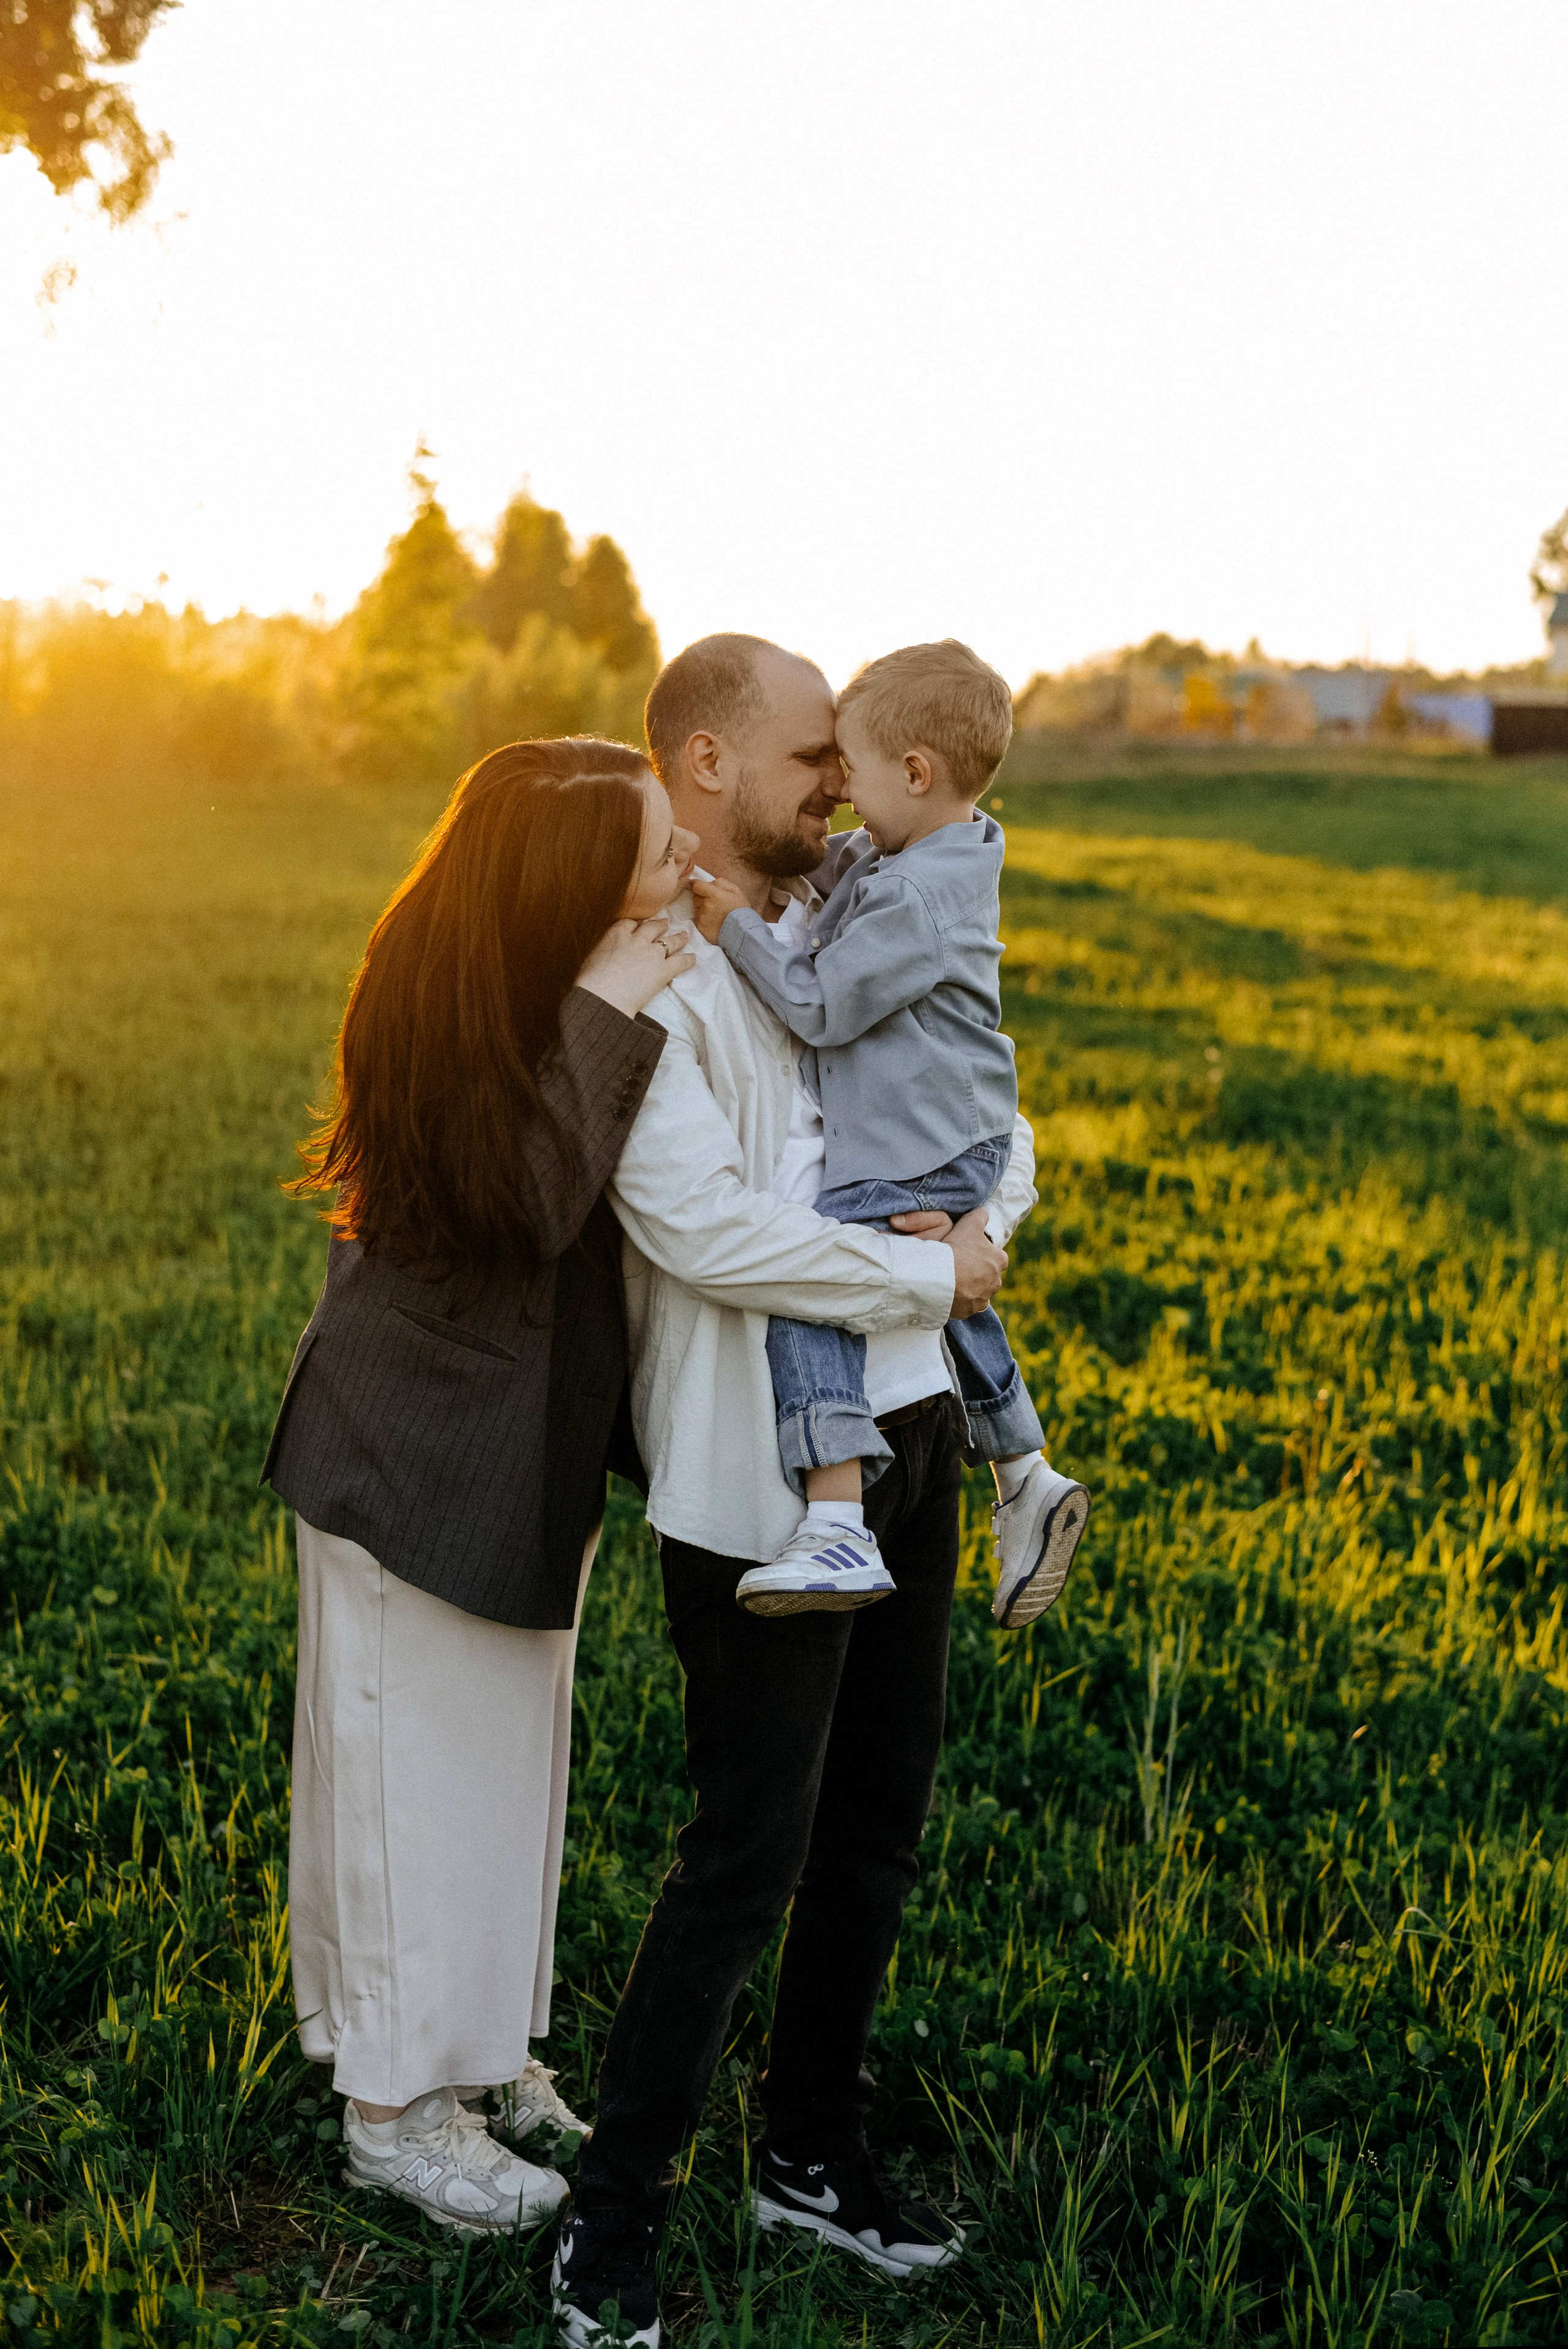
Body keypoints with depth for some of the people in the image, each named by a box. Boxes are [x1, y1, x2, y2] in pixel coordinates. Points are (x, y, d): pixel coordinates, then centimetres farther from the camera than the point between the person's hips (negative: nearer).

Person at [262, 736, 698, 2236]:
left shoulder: (560, 982, -3)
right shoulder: (450, 1004, -26)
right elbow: (536, 1209, -29)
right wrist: (601, 1026, -32)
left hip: (522, 1440, 9)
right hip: (420, 1452, -9)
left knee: (502, 1748, 20)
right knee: (417, 1757, 5)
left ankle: (471, 2045, 38)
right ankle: (395, 2107, 22)